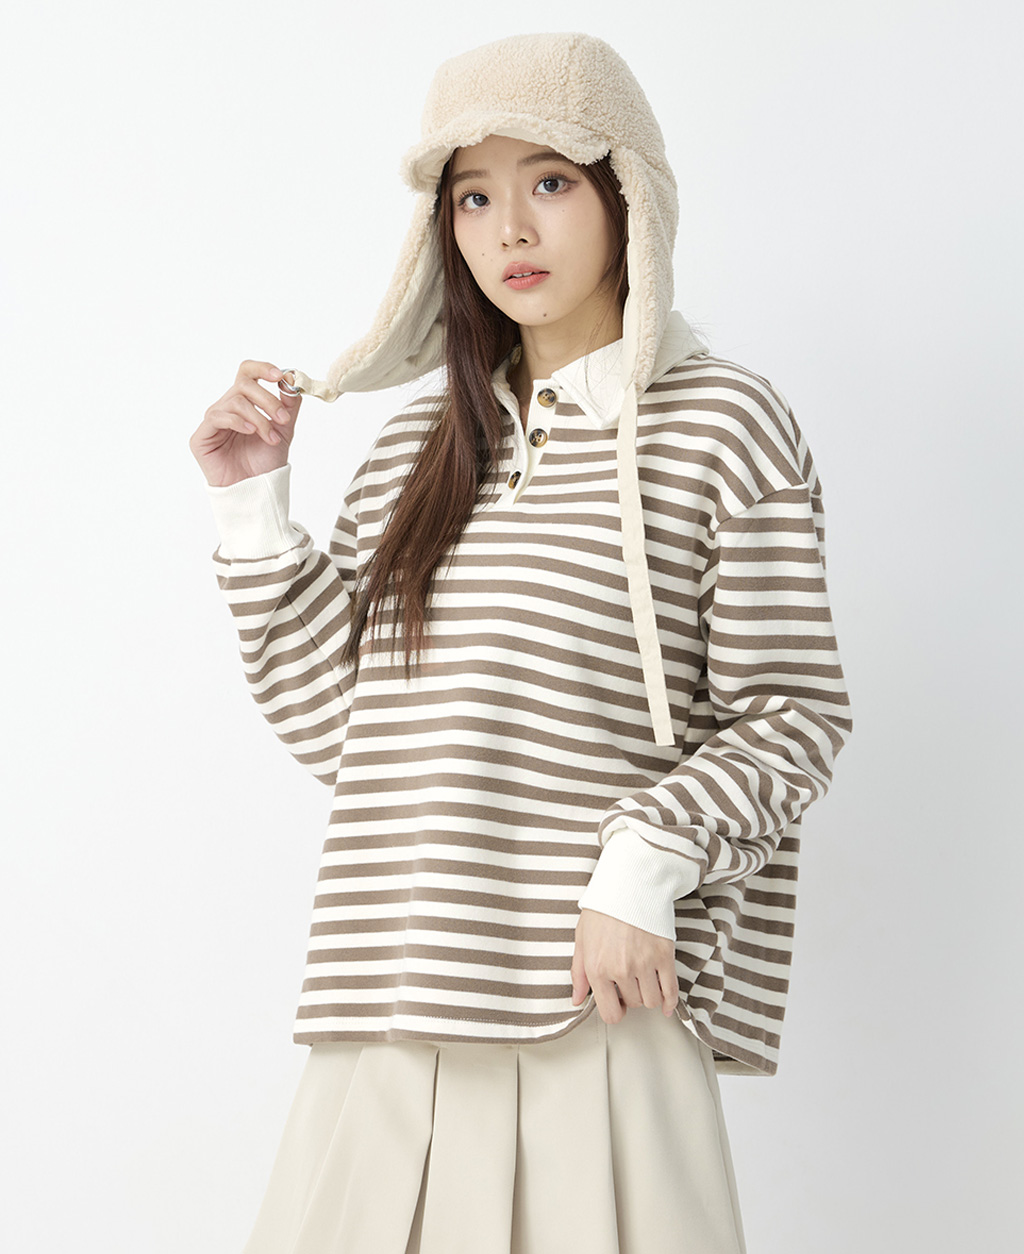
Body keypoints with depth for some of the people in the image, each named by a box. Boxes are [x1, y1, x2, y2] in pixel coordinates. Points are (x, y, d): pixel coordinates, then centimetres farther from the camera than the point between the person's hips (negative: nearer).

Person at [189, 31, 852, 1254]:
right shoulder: (415, 445, 15)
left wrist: (647, 861, -15)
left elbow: (794, 715, -2)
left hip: (592, 1009, -4)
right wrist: (253, 509, 8)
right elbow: (333, 718, 12)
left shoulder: (721, 425, 1)